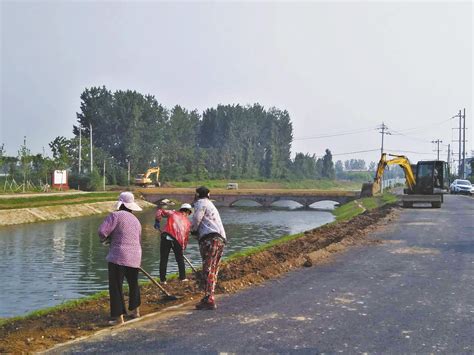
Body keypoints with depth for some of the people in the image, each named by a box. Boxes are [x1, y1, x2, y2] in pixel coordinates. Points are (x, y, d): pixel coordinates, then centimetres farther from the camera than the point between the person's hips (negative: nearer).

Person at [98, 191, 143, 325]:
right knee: (133, 283, 24)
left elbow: (102, 231, -15)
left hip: (118, 256, -7)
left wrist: (106, 239, 6)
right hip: (135, 257, 7)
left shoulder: (116, 215, -7)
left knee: (116, 286, 0)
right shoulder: (136, 220, 14)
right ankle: (135, 310, 37)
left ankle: (119, 317, -2)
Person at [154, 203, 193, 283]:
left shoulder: (173, 213, 17)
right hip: (178, 240, 1)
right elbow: (186, 237, 17)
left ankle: (162, 279, 9)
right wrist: (183, 248, 23)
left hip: (166, 237, 0)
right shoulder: (188, 222, 18)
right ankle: (183, 277, 23)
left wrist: (157, 221, 13)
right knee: (180, 259, 20)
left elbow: (160, 211, 10)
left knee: (163, 259, 8)